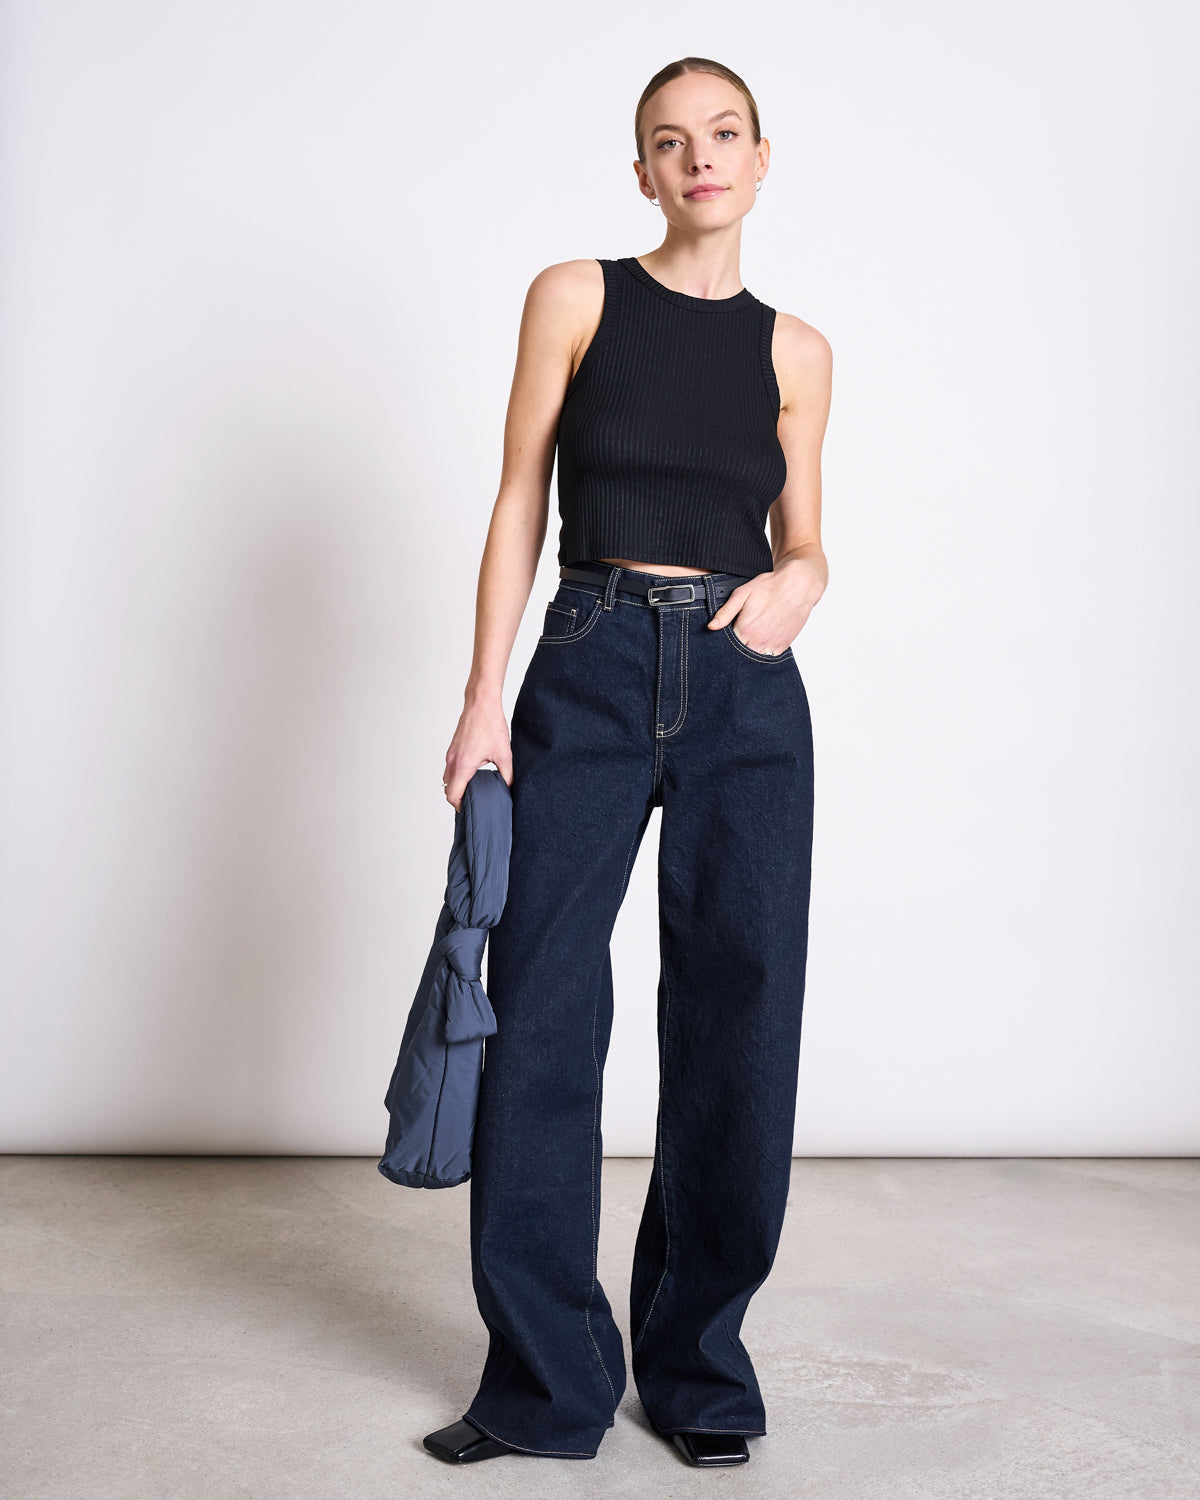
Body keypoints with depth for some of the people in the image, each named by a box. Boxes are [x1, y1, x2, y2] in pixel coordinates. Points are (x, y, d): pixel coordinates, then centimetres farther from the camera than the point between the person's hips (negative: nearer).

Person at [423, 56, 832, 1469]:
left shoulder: (793, 350, 11)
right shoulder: (575, 298, 5)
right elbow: (519, 503, 2)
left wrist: (796, 584, -7)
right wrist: (483, 698, -6)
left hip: (745, 693, 2)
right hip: (589, 677, -1)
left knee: (737, 1027, 3)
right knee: (541, 1021, -2)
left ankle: (699, 1366, 21)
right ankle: (546, 1381, 13)